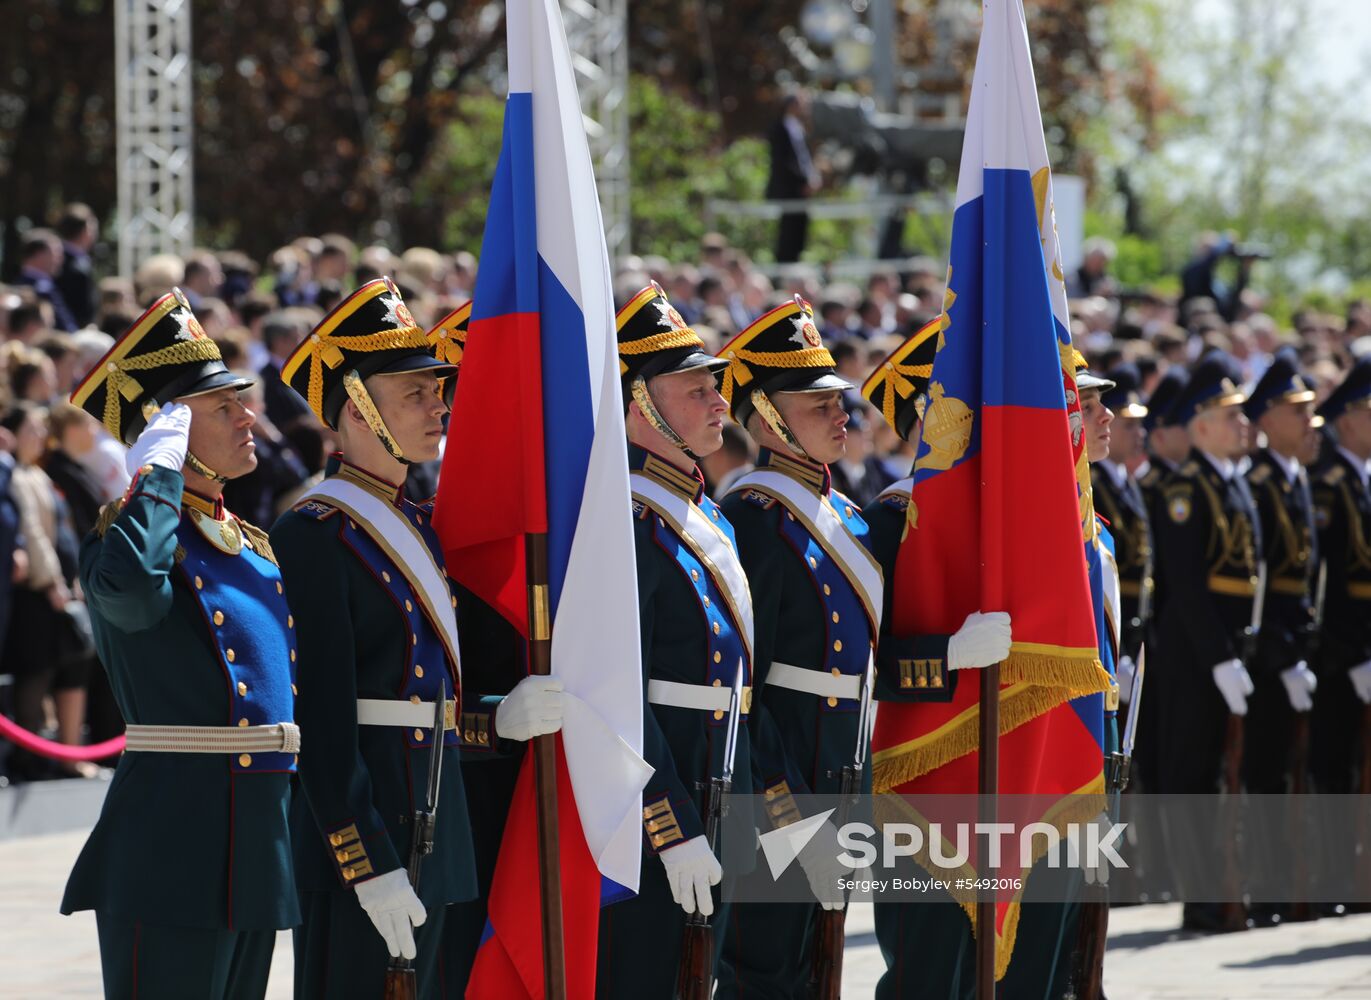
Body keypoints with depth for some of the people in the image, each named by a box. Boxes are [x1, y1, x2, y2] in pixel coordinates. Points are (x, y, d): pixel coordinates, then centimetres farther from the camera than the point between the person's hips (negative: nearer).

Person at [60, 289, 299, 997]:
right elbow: (128, 582, -36)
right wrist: (162, 472, -21)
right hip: (171, 859, -9)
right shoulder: (135, 533, -9)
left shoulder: (254, 547, 18)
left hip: (261, 853, 9)